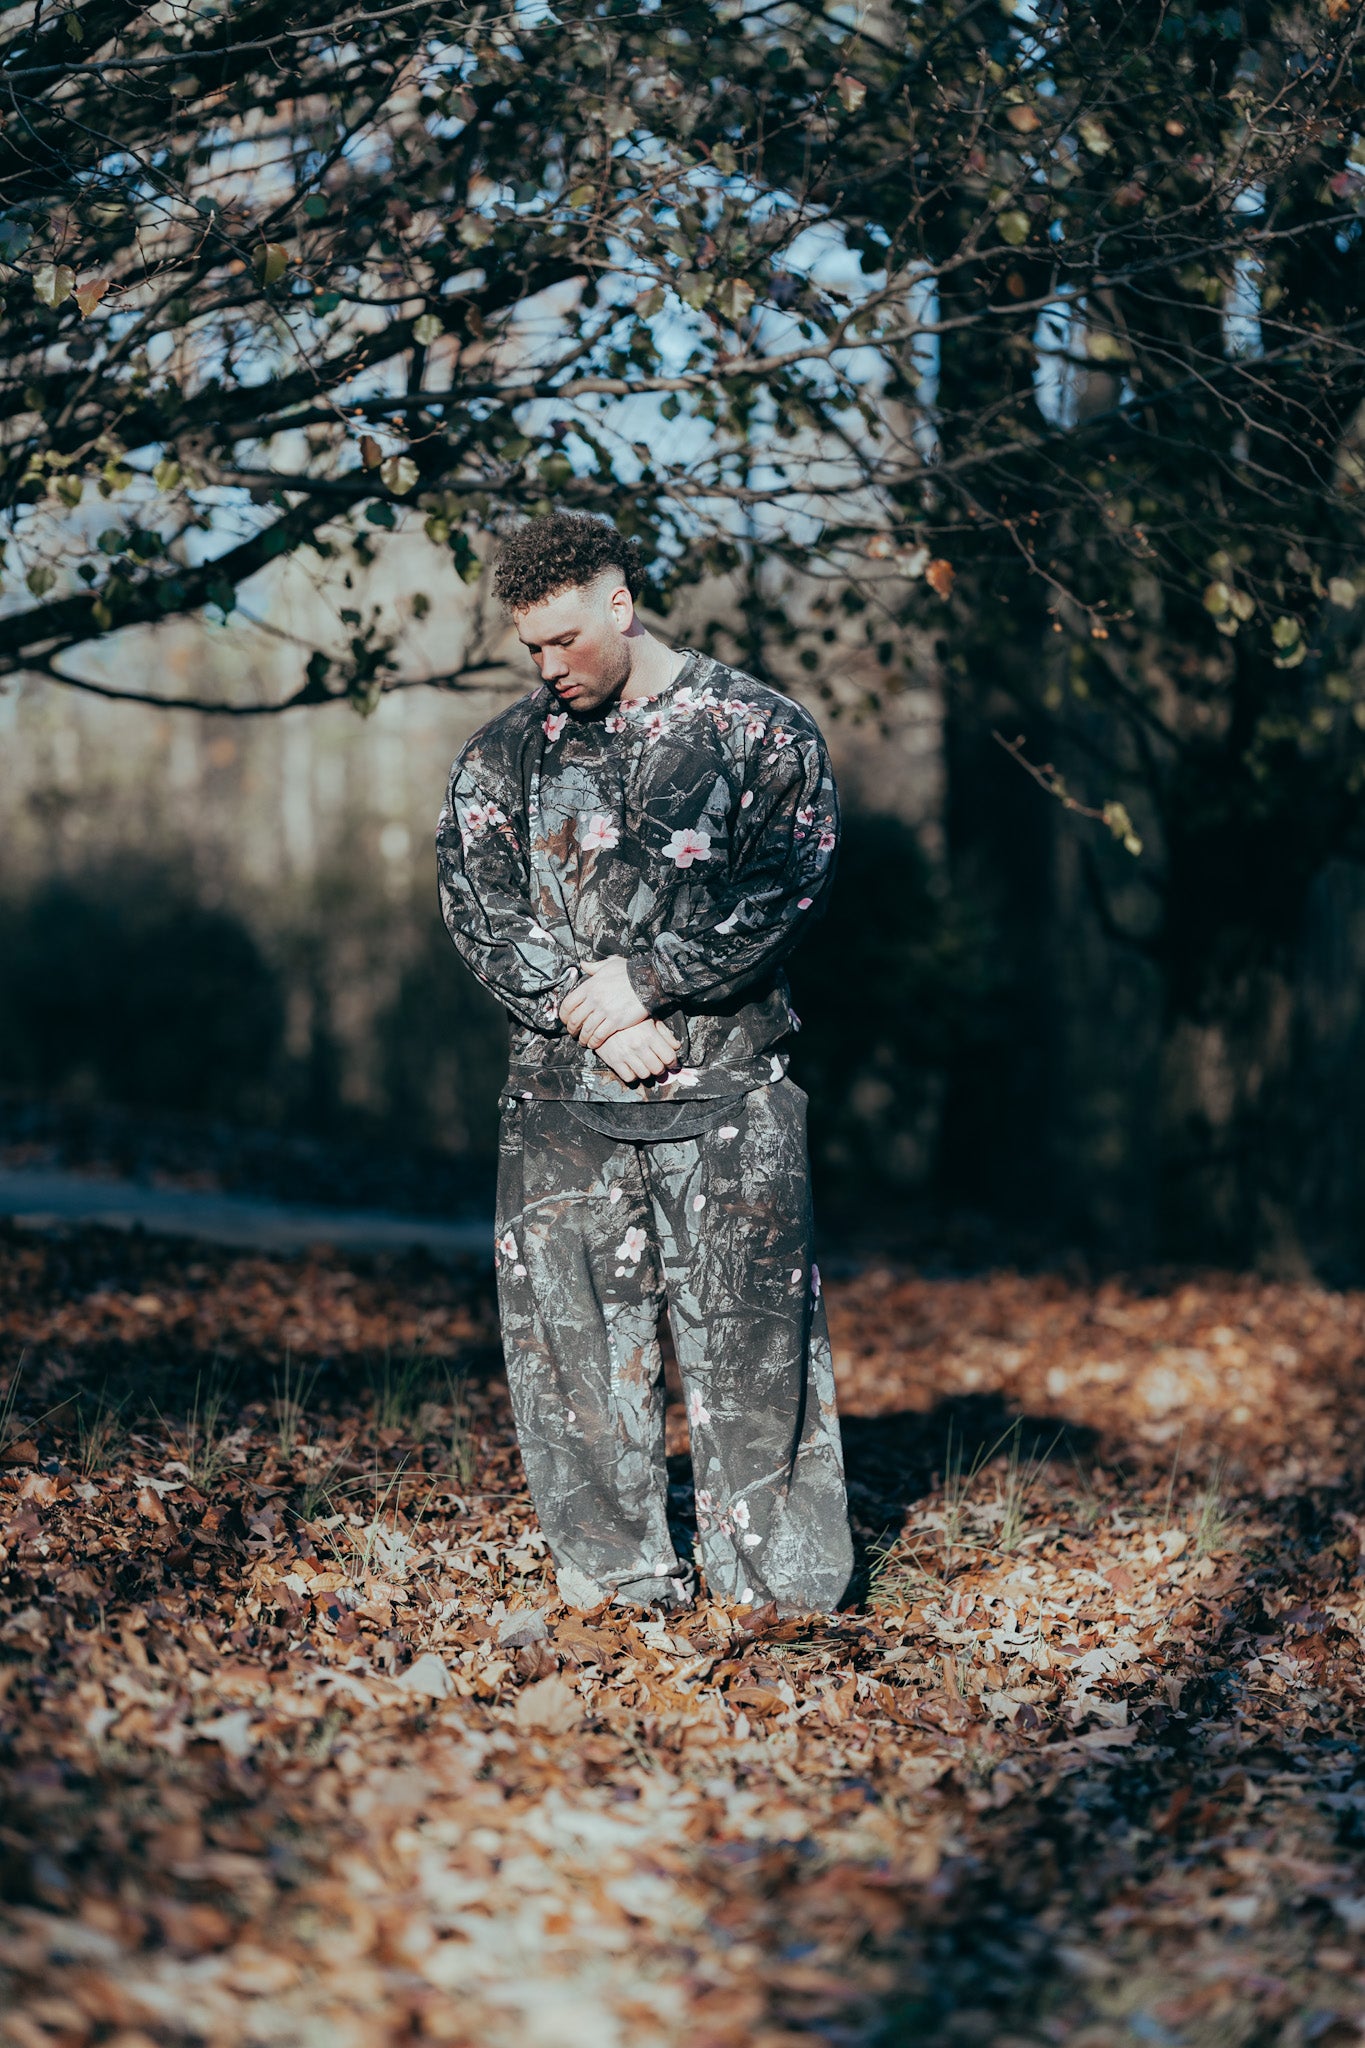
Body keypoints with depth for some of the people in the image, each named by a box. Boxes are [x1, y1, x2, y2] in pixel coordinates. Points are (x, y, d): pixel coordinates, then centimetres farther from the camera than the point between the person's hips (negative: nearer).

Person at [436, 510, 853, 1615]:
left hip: (728, 1089, -2)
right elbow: (478, 901, 1)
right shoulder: (508, 752, 10)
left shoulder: (764, 732, 2)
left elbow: (783, 887, -6)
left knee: (751, 1327, -1)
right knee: (571, 1328, 2)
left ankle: (779, 1578, 8)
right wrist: (589, 1013, -11)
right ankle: (618, 1574, 13)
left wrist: (648, 979, -13)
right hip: (563, 1089, 3)